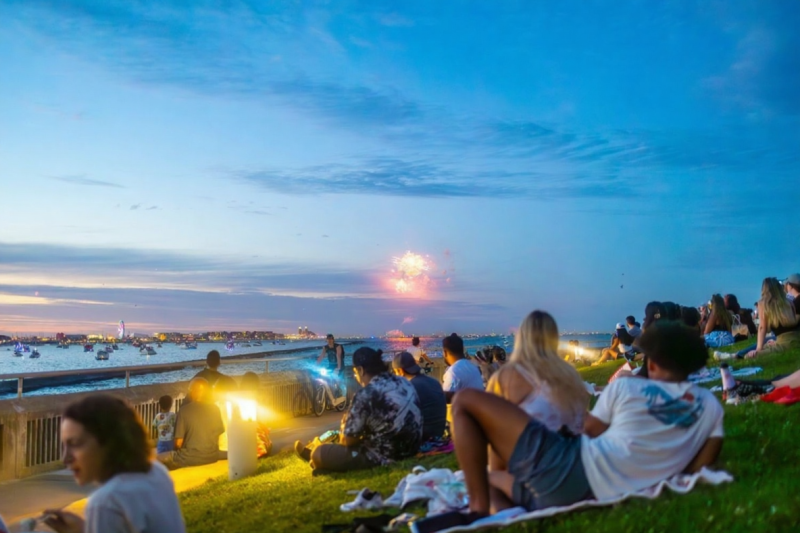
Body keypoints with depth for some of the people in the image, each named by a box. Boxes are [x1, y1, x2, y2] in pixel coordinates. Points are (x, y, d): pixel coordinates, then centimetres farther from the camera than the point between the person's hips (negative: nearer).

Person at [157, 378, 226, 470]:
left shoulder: (184, 410, -8)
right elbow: (219, 434, 8)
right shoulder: (215, 409, 1)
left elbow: (178, 442, -7)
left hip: (190, 457, -3)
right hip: (212, 456, 3)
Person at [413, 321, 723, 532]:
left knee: (466, 402, 5)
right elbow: (697, 469, 8)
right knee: (509, 484, 34)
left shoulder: (624, 388, 4)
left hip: (570, 471, -6)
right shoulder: (711, 406, 11)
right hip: (604, 498, 6)